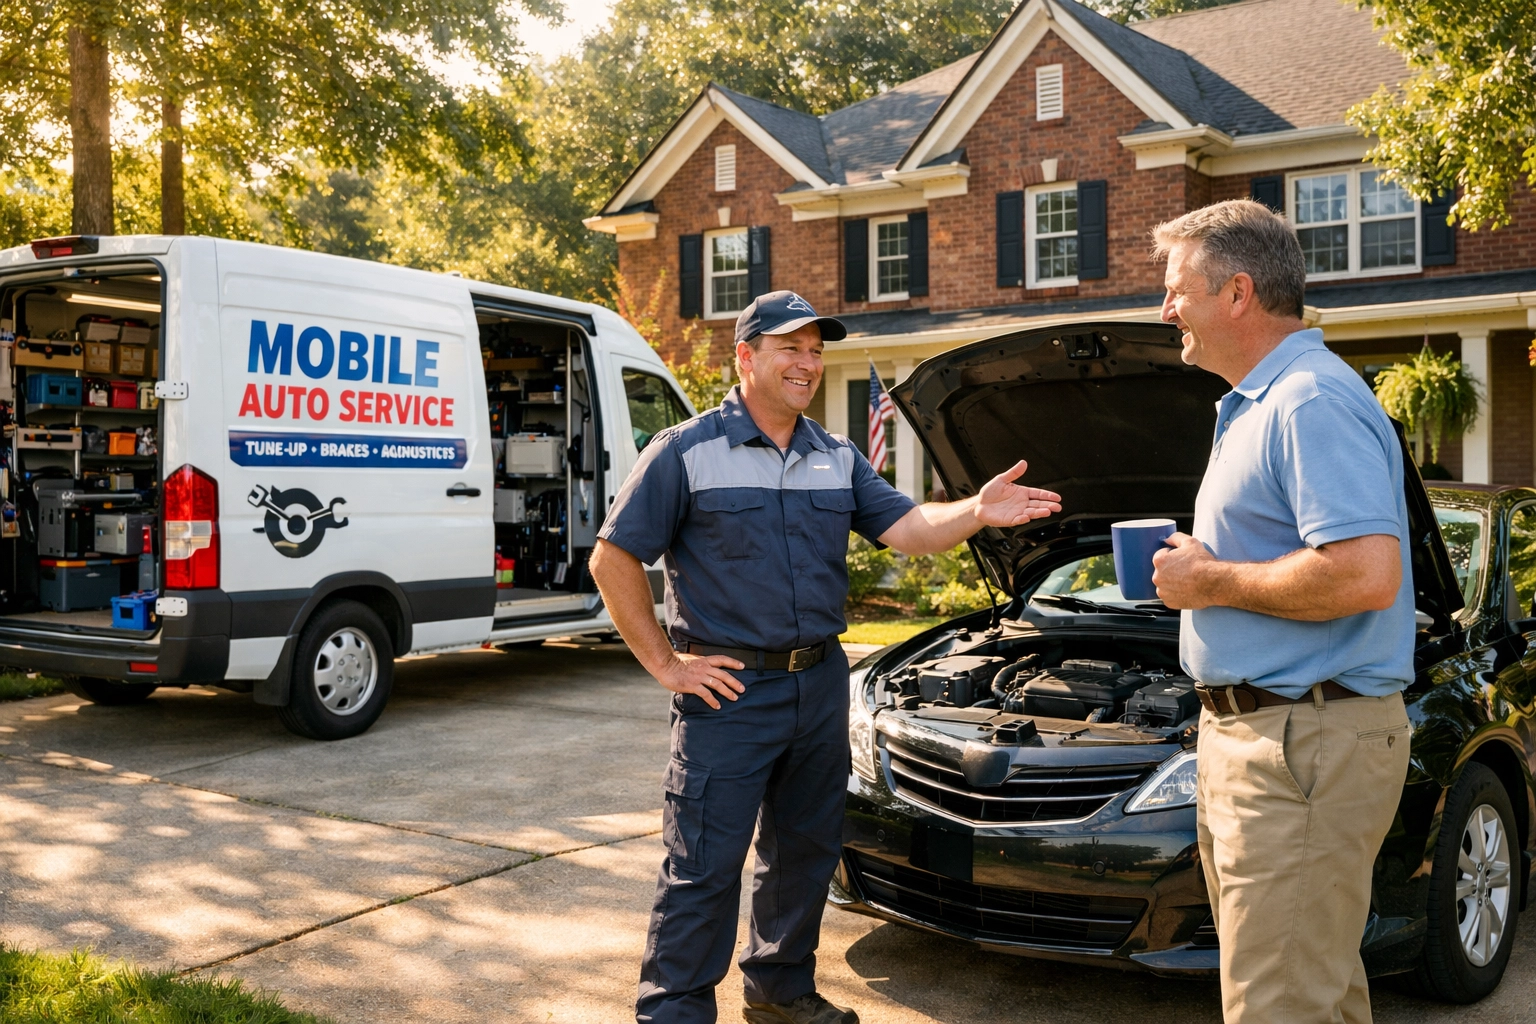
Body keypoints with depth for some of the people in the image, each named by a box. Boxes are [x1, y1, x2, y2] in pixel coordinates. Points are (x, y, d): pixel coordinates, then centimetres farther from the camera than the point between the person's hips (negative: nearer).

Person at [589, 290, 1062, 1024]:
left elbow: (909, 528, 0)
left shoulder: (838, 459, 11)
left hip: (821, 684, 6)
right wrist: (664, 663, -9)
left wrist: (977, 512, -22)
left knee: (805, 851, 17)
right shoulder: (687, 451, -6)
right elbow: (613, 558, -6)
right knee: (704, 865, -2)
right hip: (728, 690, -6)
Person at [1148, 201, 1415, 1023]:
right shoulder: (1257, 405, 18)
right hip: (1247, 730, 11)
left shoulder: (1313, 402, -16)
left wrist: (1210, 582, -17)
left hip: (1306, 742, -11)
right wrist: (1205, 565, 11)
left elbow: (1364, 575, -28)